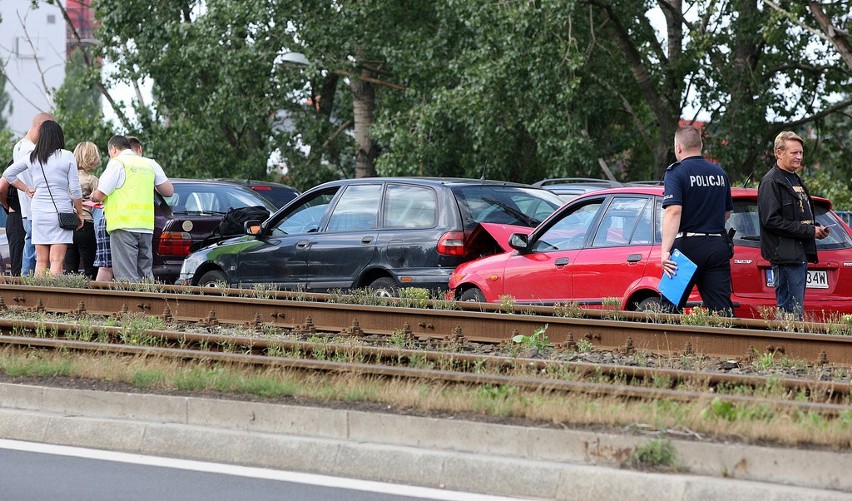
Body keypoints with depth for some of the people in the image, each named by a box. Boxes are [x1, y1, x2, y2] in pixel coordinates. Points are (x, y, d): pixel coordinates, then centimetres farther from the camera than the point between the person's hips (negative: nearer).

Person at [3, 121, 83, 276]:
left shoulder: (32, 157, 5)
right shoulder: (67, 157, -5)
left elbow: (8, 174, 15)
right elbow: (75, 189, -5)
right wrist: (79, 213, 6)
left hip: (38, 210, 3)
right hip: (61, 209, -3)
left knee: (41, 261, 8)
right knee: (57, 261, -7)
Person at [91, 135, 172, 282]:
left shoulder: (117, 163, -2)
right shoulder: (150, 164, 15)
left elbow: (99, 195, -6)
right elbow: (168, 191, 14)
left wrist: (93, 196, 16)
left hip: (124, 225, -6)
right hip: (146, 227, 6)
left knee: (126, 277, -8)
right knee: (145, 276, 10)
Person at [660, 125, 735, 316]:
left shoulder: (676, 172, -6)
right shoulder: (719, 173, 14)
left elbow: (673, 211, -20)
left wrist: (665, 250, -26)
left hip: (688, 245, -5)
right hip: (718, 247, 5)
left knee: (670, 307, 4)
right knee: (722, 308, 0)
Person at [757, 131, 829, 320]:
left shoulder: (796, 181, 22)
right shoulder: (771, 182, -9)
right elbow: (771, 220, -19)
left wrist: (817, 229, 10)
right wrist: (810, 231, -17)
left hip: (801, 254, 10)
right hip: (785, 254, -10)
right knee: (792, 313, -13)